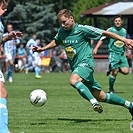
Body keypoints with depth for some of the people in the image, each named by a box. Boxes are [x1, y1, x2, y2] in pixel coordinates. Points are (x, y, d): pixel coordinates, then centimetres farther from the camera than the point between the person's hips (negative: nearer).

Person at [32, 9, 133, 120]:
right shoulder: (62, 32, 7)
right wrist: (42, 49, 18)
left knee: (73, 80, -37)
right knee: (101, 96, 7)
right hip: (75, 66, 7)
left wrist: (124, 39, -11)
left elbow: (104, 33, -8)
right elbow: (56, 42, 29)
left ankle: (94, 103, -38)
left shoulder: (83, 29, -11)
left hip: (86, 62, -7)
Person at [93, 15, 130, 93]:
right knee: (115, 73, -11)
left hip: (122, 54, 5)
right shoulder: (110, 30, -3)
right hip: (113, 53, -5)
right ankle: (111, 89, 9)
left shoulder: (124, 31, 11)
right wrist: (96, 48, -11)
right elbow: (102, 39, -2)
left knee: (126, 71, -10)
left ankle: (111, 69, 18)